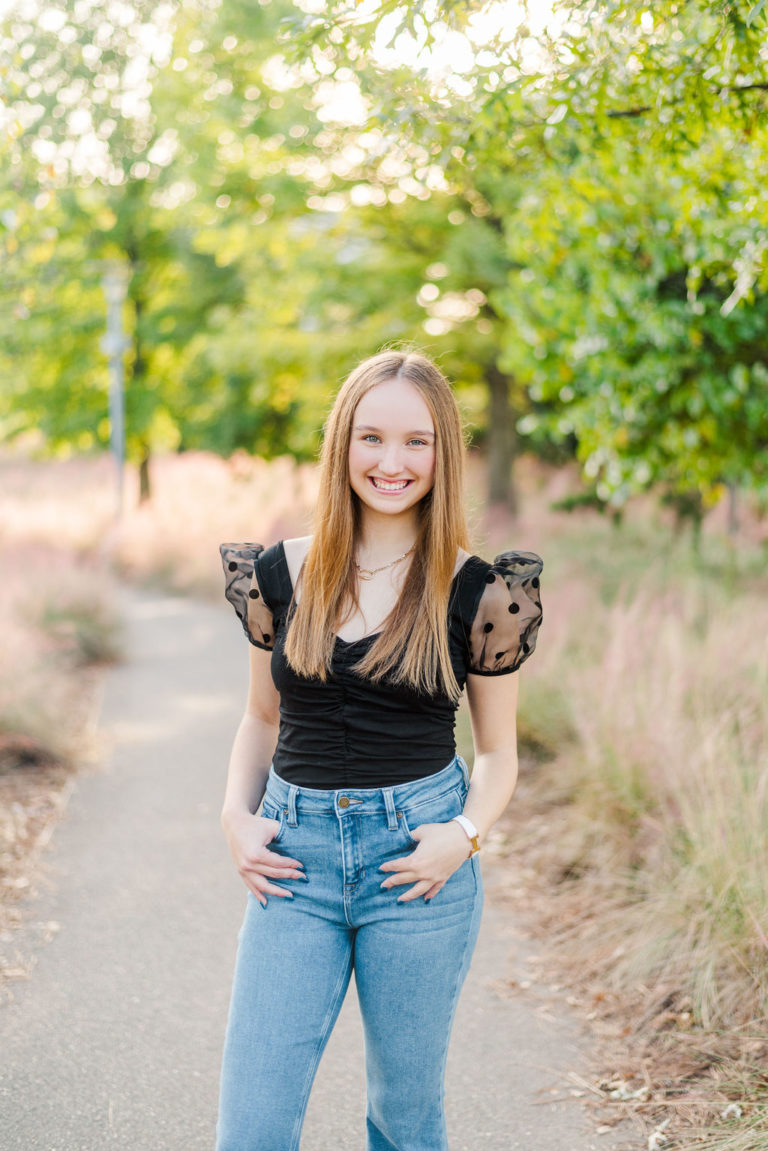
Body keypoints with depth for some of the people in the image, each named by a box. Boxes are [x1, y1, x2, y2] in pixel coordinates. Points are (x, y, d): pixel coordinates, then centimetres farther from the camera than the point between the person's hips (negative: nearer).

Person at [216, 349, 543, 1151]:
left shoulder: (478, 593, -4)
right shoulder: (280, 574, 3)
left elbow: (497, 753, 6)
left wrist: (465, 834, -12)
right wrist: (235, 817, -1)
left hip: (416, 861, -1)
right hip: (295, 859, 2)